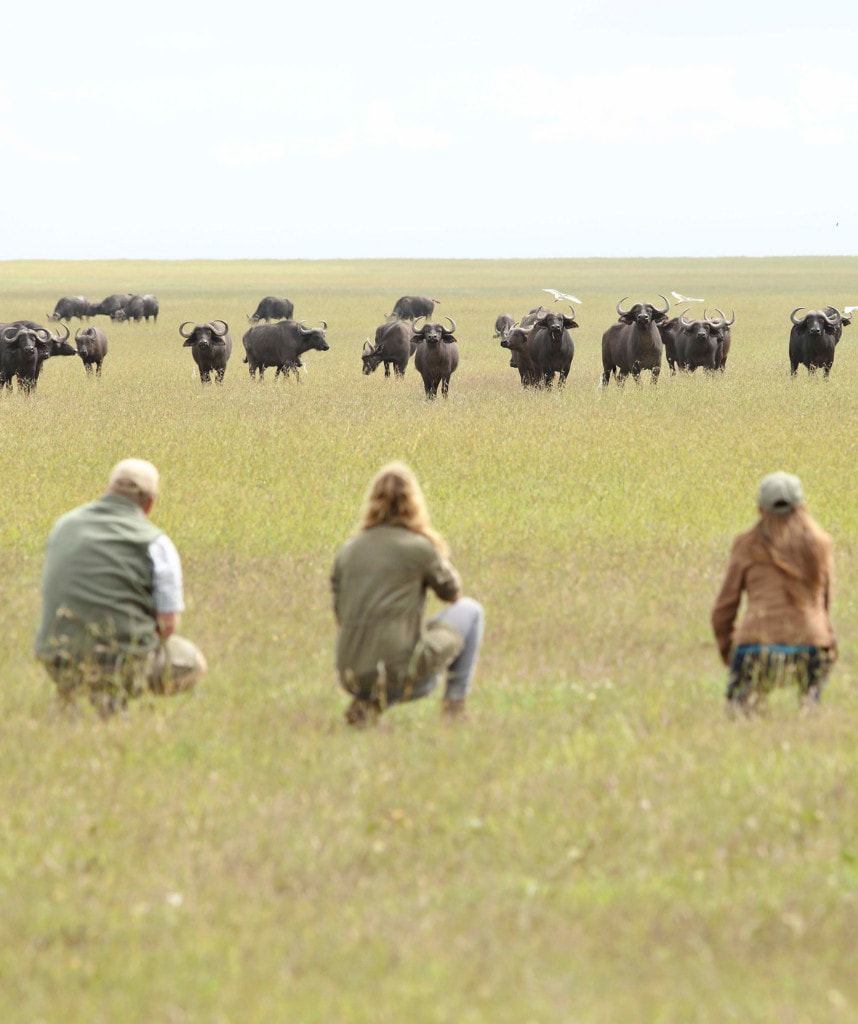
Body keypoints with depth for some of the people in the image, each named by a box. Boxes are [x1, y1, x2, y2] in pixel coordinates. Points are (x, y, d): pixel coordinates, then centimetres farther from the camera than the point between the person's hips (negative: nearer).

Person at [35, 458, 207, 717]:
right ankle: (119, 692, -1)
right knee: (191, 662, 22)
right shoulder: (156, 543, -8)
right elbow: (168, 623, -9)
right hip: (122, 662, -7)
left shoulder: (63, 525, 9)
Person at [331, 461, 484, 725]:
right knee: (470, 611, 17)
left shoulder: (347, 551, 8)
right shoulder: (418, 547, -4)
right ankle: (455, 701, 15)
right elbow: (452, 591, 12)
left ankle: (371, 701, 10)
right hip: (401, 670, -5)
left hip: (352, 676, 5)